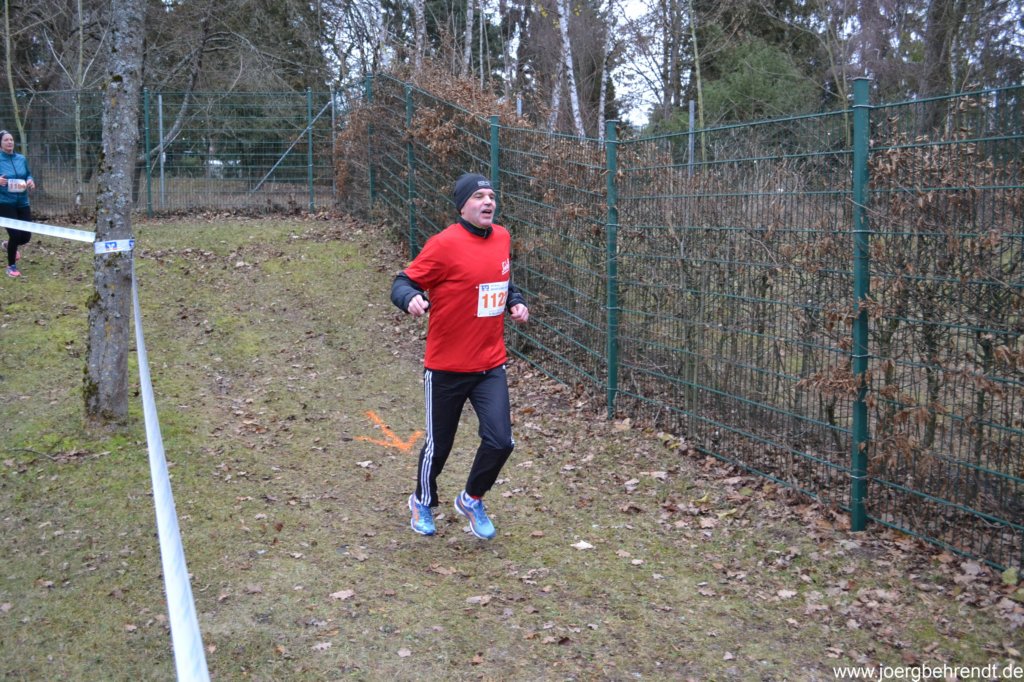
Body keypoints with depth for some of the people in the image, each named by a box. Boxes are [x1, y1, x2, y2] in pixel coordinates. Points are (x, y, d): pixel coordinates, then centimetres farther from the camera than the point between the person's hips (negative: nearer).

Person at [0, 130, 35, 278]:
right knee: (15, 234, -10)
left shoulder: (22, 159, 5)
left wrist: (31, 182, -6)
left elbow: (28, 175, 16)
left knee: (26, 236, 4)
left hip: (22, 203, 4)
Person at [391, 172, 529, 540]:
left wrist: (515, 302, 3)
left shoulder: (502, 238, 4)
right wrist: (411, 299, -36)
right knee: (438, 445, 11)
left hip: (491, 365, 5)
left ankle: (472, 500, 24)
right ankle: (423, 503, 40)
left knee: (500, 441, -5)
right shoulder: (445, 244, -16)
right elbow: (403, 282, -14)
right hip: (446, 368, -4)